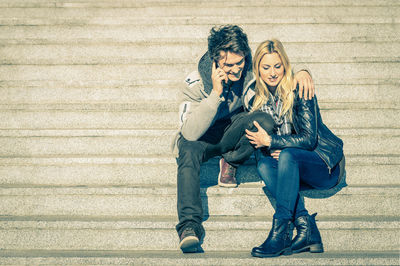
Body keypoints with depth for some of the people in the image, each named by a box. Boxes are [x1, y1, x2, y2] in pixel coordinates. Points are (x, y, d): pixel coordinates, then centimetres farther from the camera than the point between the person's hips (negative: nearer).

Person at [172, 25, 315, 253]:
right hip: (201, 137, -2)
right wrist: (216, 94, -43)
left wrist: (302, 73, -29)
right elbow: (190, 133, -35)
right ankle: (189, 226, -43)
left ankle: (230, 163, -6)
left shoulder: (250, 69, -20)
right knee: (189, 151, -38)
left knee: (246, 118, -34)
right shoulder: (197, 82, -26)